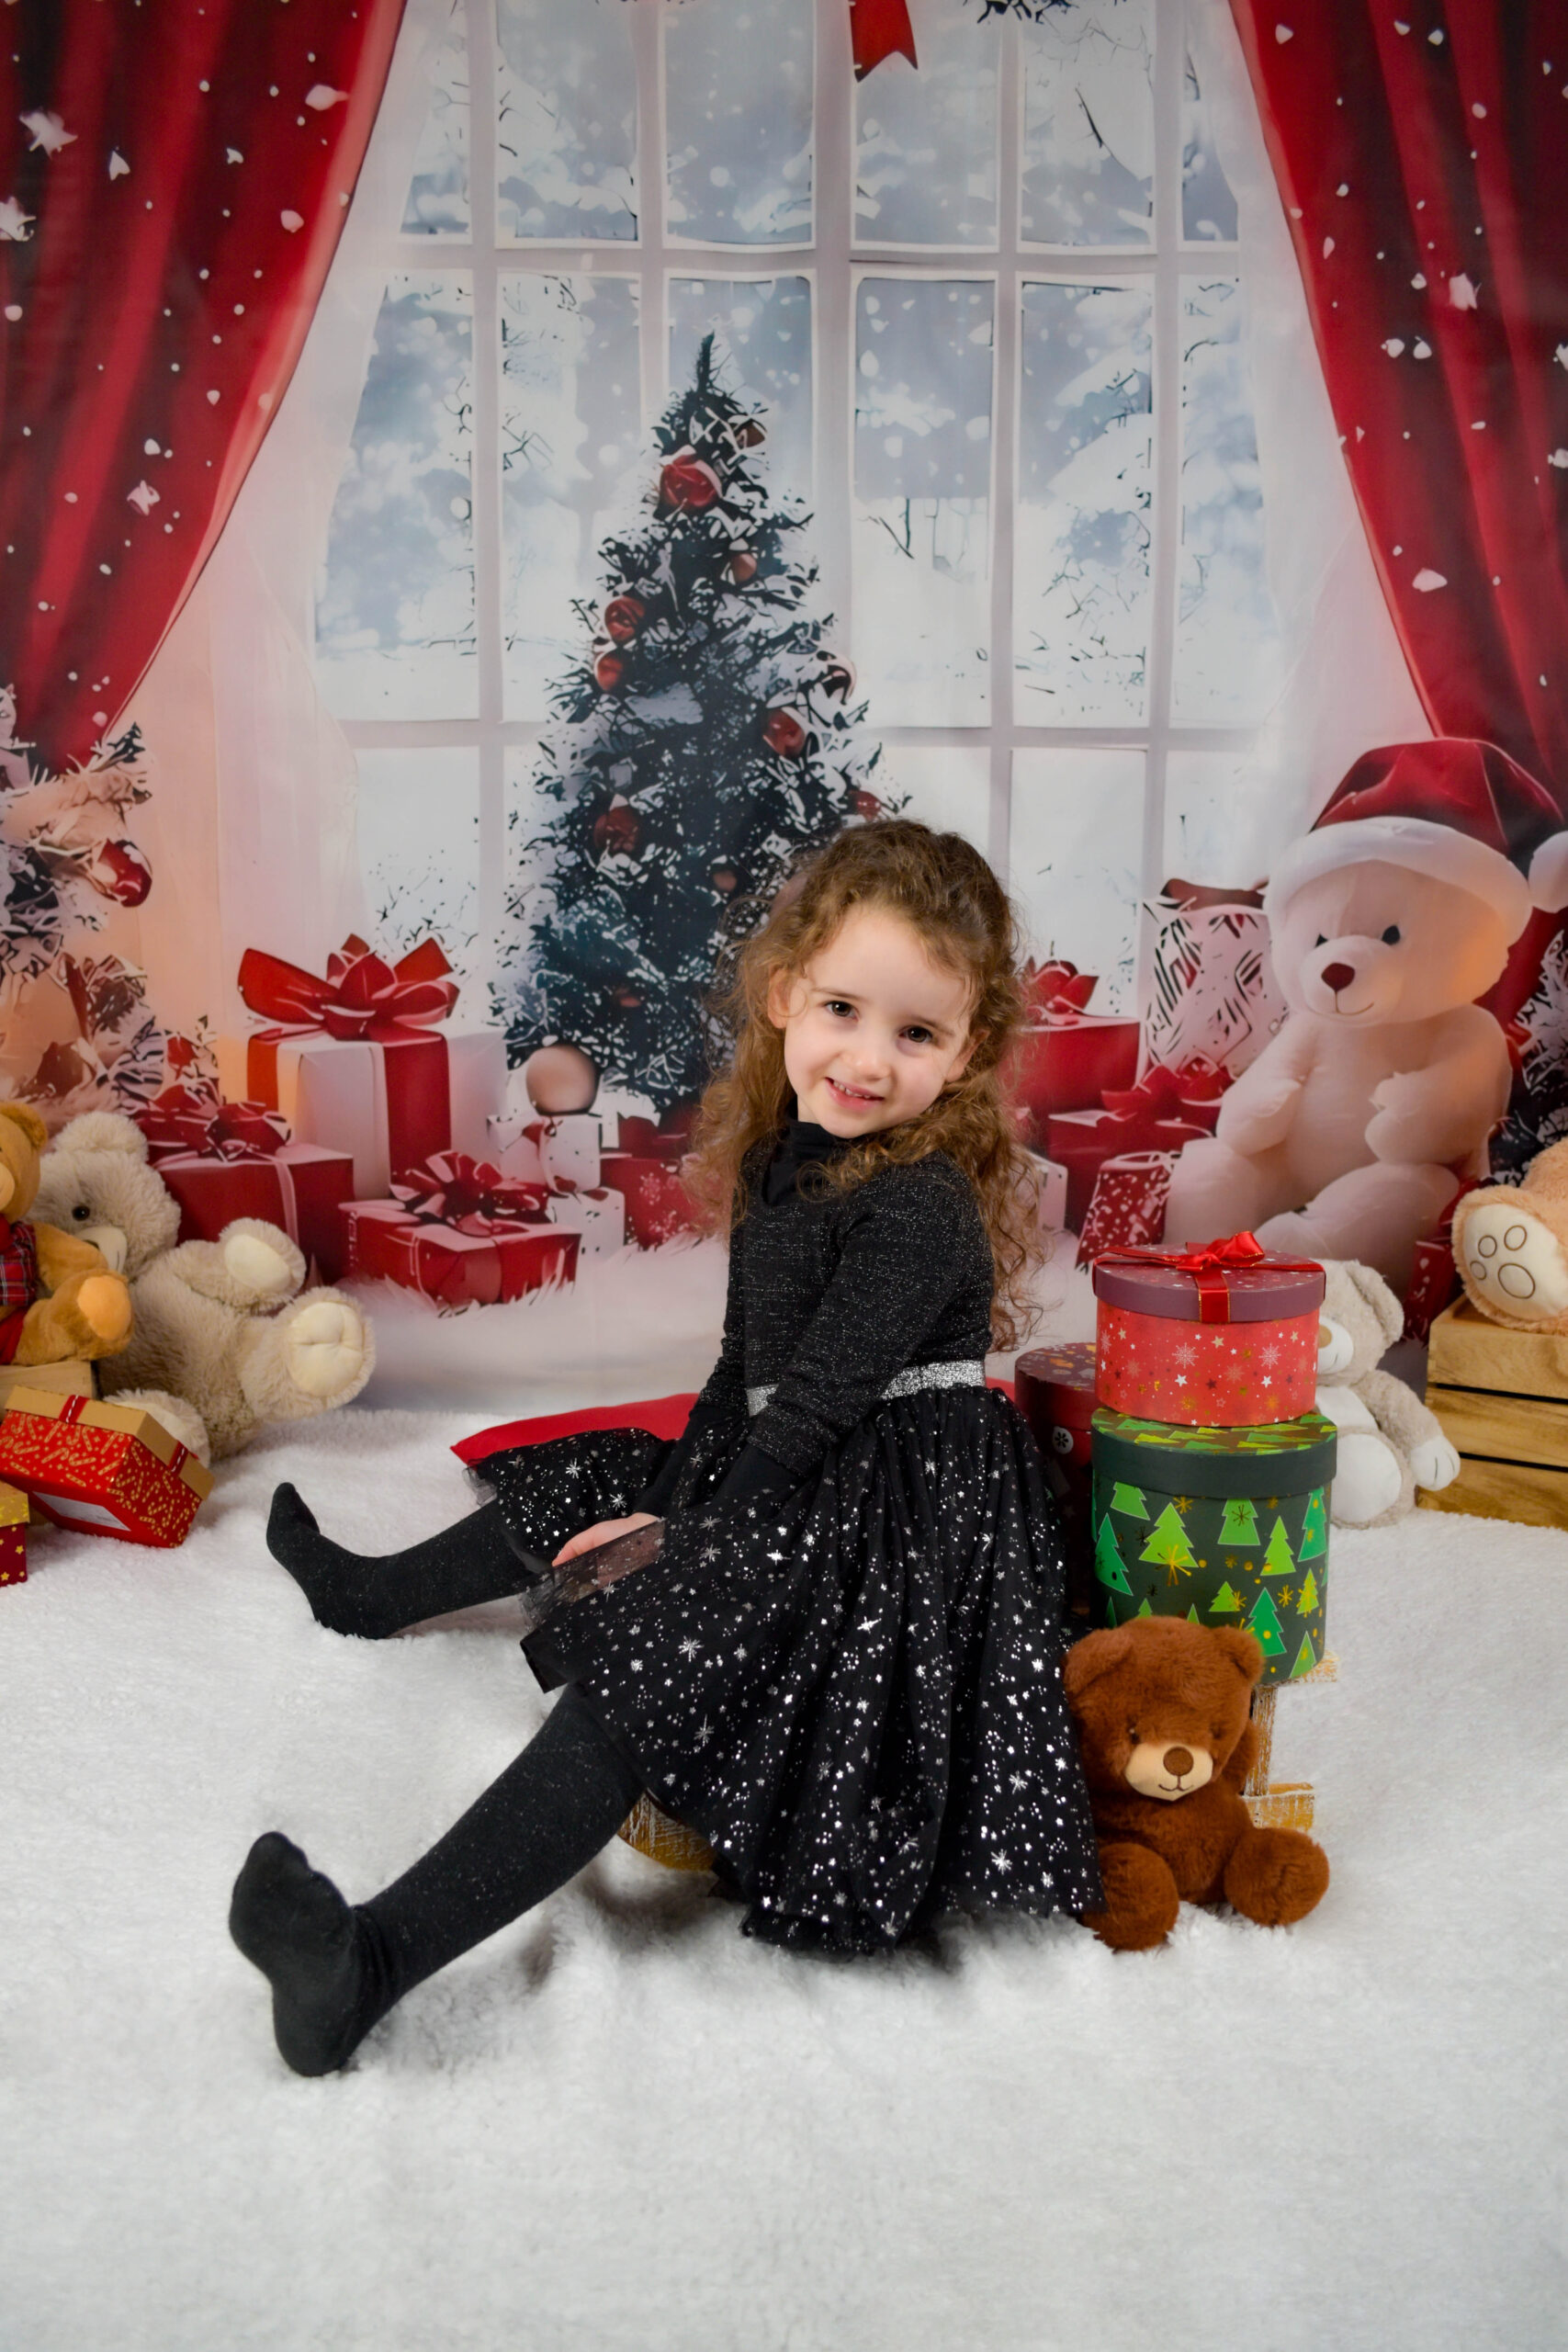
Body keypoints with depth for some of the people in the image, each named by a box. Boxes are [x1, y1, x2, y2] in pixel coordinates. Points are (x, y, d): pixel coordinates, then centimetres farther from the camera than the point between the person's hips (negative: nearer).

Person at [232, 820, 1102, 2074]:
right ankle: (374, 1594, 50)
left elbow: (816, 1408, -23)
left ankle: (378, 1957, -33)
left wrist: (686, 1533, -14)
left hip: (896, 1519, -9)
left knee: (639, 1670, -26)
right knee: (594, 1490, 24)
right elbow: (749, 1365, 11)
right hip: (789, 1480, 10)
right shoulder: (787, 1152, 5)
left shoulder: (921, 1209, -23)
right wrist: (671, 1501, 5)